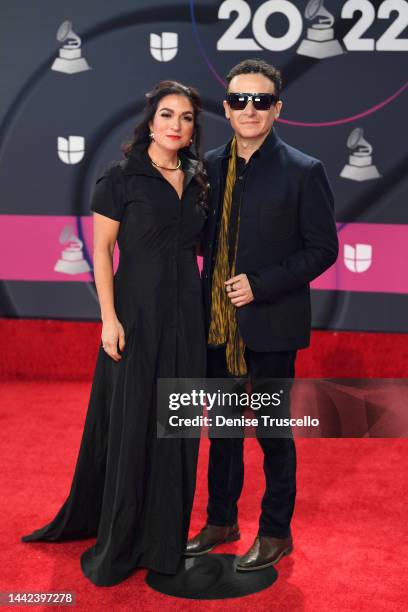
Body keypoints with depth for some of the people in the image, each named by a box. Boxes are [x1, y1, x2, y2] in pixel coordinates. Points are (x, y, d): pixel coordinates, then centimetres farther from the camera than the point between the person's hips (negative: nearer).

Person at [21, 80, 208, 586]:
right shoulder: (121, 177, -7)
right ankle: (116, 544, 21)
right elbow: (101, 250, -8)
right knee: (130, 424, 3)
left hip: (185, 315, 5)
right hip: (137, 312, -5)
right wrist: (109, 318, -16)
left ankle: (163, 534, 28)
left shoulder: (196, 181, 9)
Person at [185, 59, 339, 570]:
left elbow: (323, 249, -9)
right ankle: (221, 520, 35)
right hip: (218, 322, 5)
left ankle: (275, 533, 27)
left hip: (271, 326, -5)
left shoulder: (303, 172, -9)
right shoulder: (210, 166, 5)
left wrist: (260, 285, -17)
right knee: (221, 427, 17)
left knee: (274, 432, 9)